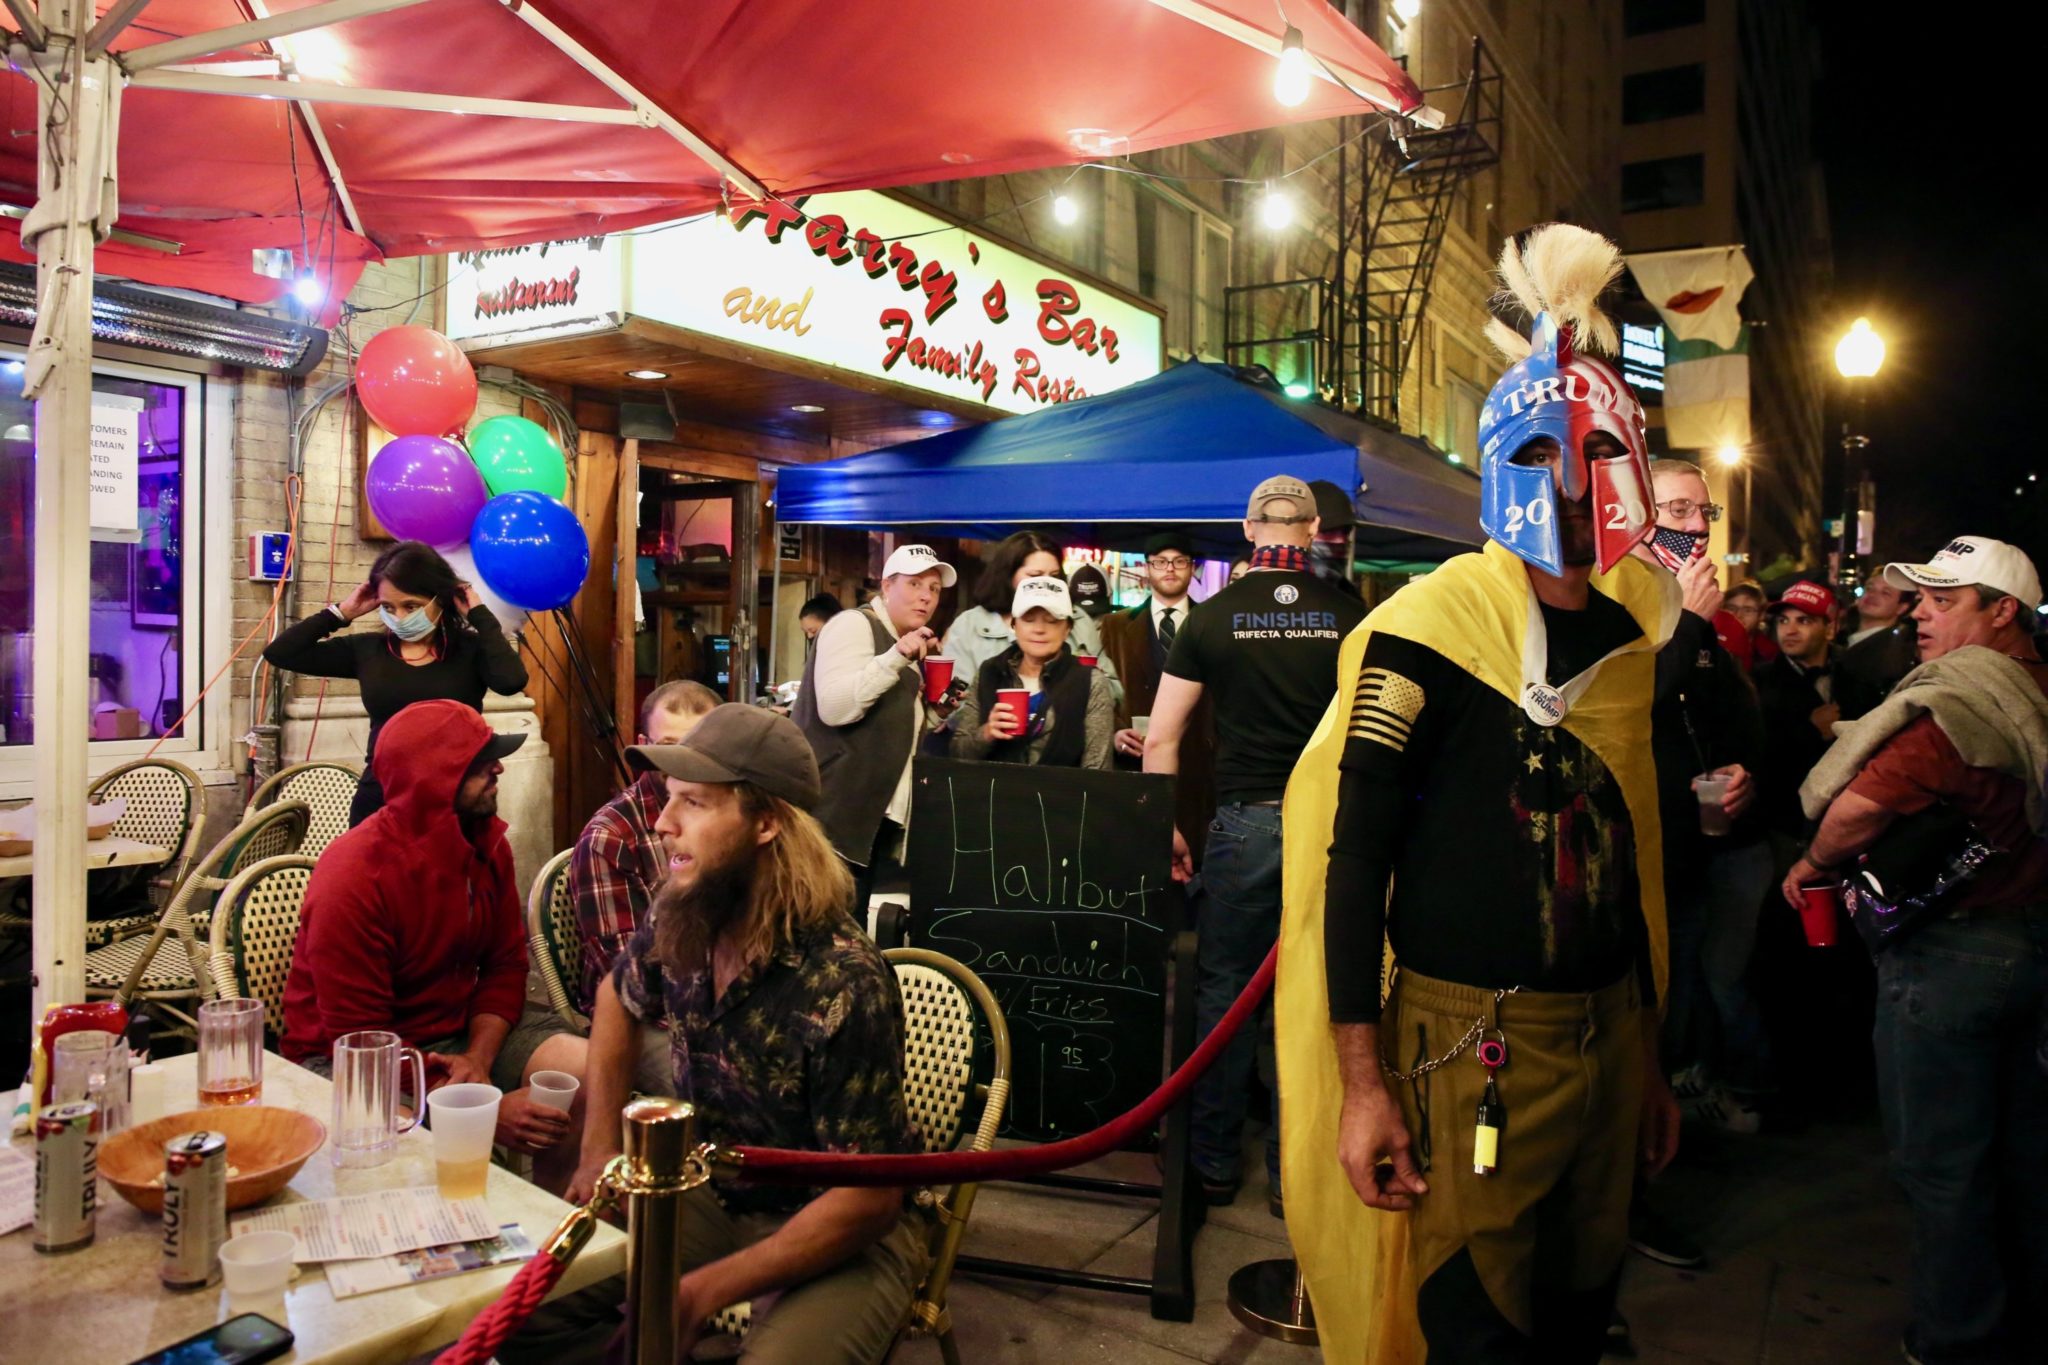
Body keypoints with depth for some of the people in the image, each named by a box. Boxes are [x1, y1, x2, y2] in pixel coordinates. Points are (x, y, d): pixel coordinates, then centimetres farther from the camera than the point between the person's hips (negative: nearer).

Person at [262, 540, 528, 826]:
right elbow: (278, 653, 9)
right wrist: (341, 613, 4)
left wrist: (479, 614, -14)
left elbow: (511, 681, -25)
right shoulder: (368, 649, 6)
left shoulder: (471, 650, -4)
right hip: (377, 804, 3)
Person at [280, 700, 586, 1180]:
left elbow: (506, 964, 3)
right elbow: (359, 1041, -22)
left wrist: (478, 1060, -16)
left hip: (463, 1032, 6)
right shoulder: (354, 877, -23)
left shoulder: (487, 841, -4)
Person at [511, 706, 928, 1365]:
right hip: (714, 1196, 6)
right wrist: (600, 1147, 7)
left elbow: (869, 1200, -23)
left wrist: (703, 1293, -23)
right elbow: (618, 998, 16)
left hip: (844, 1233, -5)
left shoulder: (844, 987, -30)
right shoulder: (676, 924, -9)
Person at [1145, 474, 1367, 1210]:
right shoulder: (1352, 615, 0)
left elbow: (1160, 739, -1)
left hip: (1244, 819, -1)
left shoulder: (1212, 617, 0)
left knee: (1224, 986, 11)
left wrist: (1168, 827, 8)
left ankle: (1214, 1162, 22)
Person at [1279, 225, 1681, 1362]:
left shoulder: (1633, 636, 9)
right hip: (1472, 1043, -7)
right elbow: (1351, 854, -15)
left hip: (1605, 1040, 7)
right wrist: (1363, 1085, -17)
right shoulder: (1430, 628, -13)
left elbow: (1631, 865, 16)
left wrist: (1648, 1058, 19)